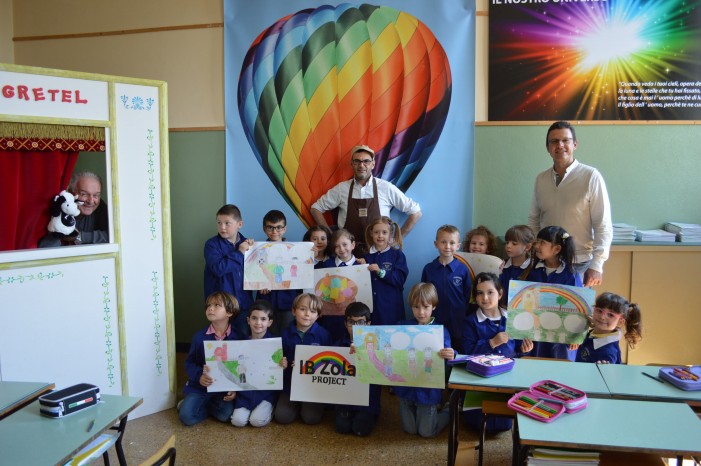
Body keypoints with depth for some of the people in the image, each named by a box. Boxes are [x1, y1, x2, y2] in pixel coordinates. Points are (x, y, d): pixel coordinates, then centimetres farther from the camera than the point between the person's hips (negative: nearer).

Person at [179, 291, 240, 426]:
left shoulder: (237, 337, -8)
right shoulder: (199, 336, -5)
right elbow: (189, 362, 0)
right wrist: (199, 376, -20)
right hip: (200, 386, 0)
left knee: (225, 415, -22)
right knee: (187, 416, -18)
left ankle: (204, 405, 9)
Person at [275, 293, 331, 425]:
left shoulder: (323, 334, -7)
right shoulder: (286, 334, -1)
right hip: (291, 383, 2)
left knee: (312, 418, -15)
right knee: (282, 417, -11)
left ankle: (307, 404, 17)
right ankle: (297, 405, 20)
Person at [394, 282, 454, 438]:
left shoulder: (441, 330, -13)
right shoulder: (402, 327, -5)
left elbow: (445, 358, -20)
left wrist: (450, 356, -44)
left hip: (428, 389, -3)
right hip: (406, 387, 3)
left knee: (427, 432, 9)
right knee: (409, 430, 16)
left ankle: (448, 410, 35)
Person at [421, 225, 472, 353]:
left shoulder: (463, 269, -4)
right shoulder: (428, 269, -1)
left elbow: (467, 297, 3)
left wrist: (463, 317, 0)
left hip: (457, 323, -1)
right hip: (434, 323, 1)